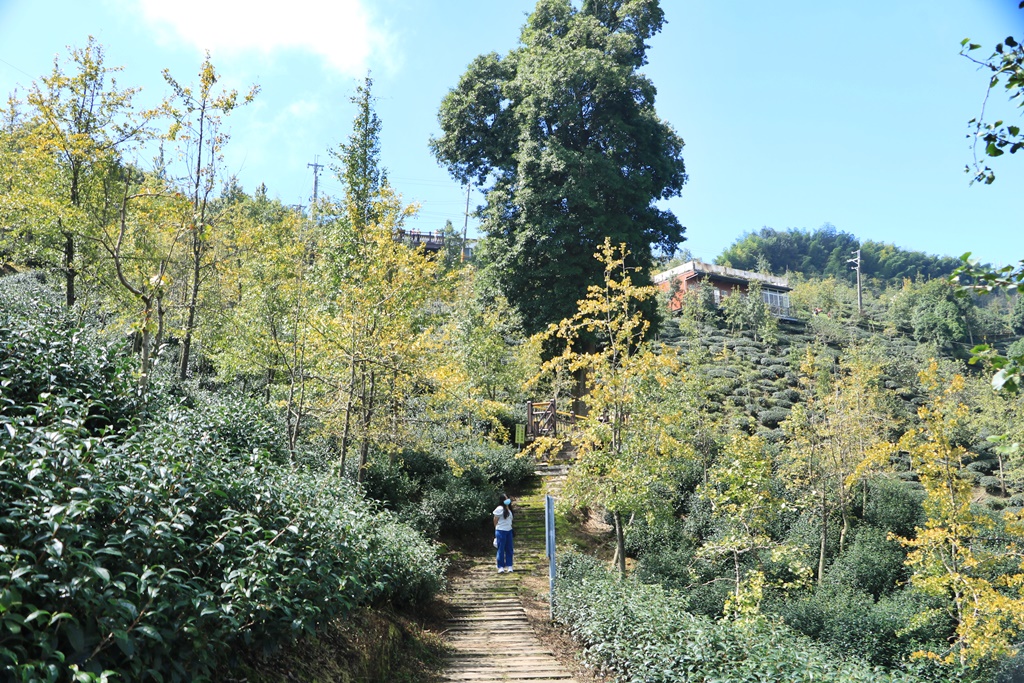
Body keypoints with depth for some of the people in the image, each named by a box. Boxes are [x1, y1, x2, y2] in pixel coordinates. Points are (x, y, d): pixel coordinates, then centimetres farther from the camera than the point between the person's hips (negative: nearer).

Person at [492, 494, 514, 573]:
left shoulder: (509, 508, 11)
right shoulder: (500, 509, -11)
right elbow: (495, 520, -6)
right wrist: (497, 529, -1)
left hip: (509, 531, 7)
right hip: (501, 531, -7)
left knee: (509, 549, 7)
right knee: (501, 549, 0)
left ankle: (509, 566, 13)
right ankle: (501, 567, 6)